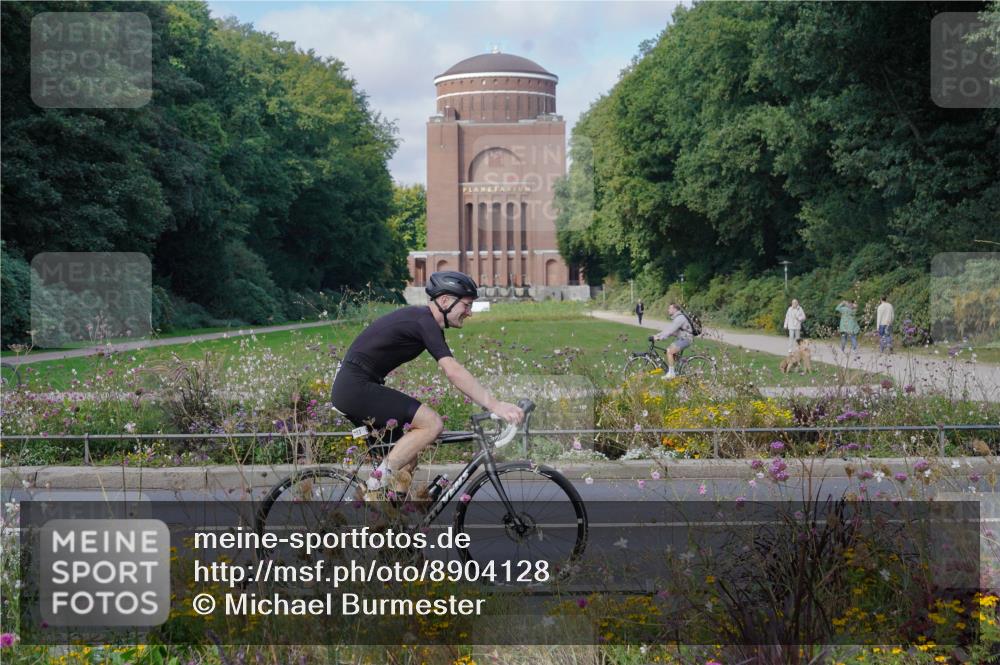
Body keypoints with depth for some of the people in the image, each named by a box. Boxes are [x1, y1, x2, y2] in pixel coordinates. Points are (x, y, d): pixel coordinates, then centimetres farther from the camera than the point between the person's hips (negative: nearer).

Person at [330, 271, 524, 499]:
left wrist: (491, 403, 11)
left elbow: (452, 372, 17)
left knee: (406, 457, 12)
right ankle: (376, 486, -15)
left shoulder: (418, 317, 15)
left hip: (350, 389, 10)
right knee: (432, 424, -17)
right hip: (357, 388, -10)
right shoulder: (425, 322, -16)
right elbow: (453, 372, -28)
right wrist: (495, 405, -33)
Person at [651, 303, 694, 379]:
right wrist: (656, 335, 3)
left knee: (669, 351, -19)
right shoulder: (674, 318, 15)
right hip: (681, 338, 11)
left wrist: (659, 337, -29)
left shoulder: (679, 318, -19)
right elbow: (667, 329, 14)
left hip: (686, 339, -11)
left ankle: (671, 373, -13)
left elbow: (670, 331, -26)